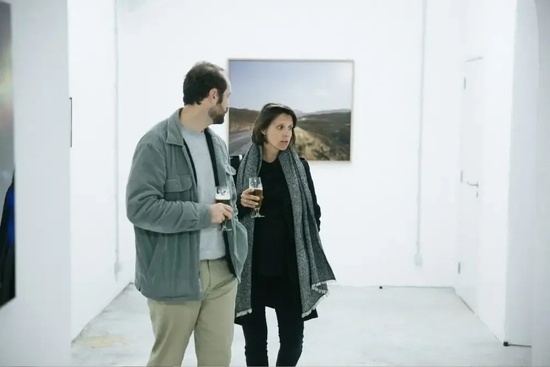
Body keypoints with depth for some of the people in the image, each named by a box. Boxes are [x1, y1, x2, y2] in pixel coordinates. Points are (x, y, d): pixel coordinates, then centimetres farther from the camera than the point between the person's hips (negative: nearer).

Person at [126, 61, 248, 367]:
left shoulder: (218, 144, 11)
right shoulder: (156, 144, -12)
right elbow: (140, 207, -19)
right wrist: (203, 214, -18)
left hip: (222, 270, 6)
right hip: (175, 274, -6)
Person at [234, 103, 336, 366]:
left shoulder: (300, 167, 6)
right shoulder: (240, 167, 0)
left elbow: (313, 212, 10)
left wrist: (309, 257, 5)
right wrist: (240, 204, -15)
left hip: (290, 267, 1)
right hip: (252, 266, -1)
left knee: (293, 337, 3)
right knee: (255, 338, 6)